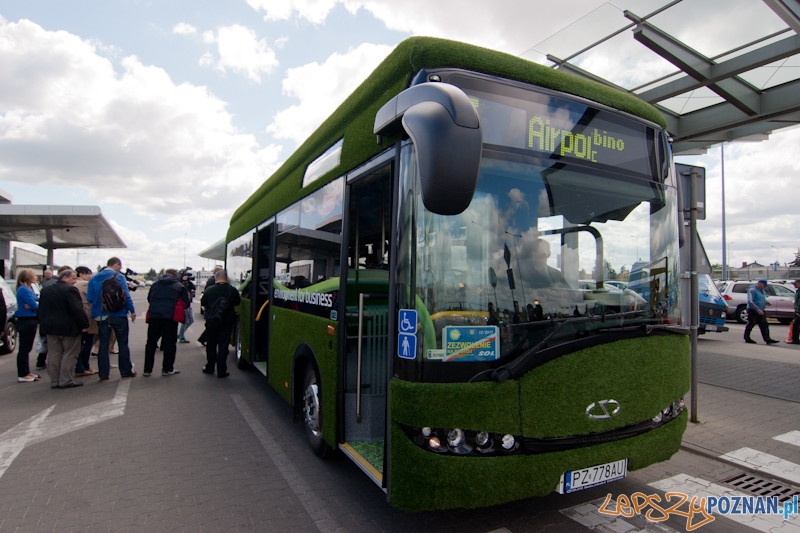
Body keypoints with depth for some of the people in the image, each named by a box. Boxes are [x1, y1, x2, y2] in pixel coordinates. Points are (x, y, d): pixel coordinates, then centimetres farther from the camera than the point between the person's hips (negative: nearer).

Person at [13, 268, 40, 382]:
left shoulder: (29, 289, 13)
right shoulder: (23, 289, -16)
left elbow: (38, 301, 9)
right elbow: (34, 306, -20)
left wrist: (35, 304, -13)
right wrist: (38, 304, 1)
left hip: (31, 321, 9)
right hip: (25, 321, -9)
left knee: (27, 348, 15)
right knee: (24, 349, -3)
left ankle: (26, 372, 23)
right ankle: (22, 375, 3)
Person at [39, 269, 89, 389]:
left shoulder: (46, 289, 11)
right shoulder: (70, 290, -16)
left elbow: (41, 308, 18)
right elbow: (77, 309, -21)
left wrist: (42, 324, 24)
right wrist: (84, 324, -17)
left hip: (50, 327, 7)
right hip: (68, 327, -7)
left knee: (54, 355, 11)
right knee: (69, 354, 1)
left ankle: (54, 381, 15)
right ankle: (66, 380, 1)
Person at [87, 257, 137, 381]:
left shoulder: (94, 278, 5)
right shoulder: (118, 277, -9)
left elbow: (89, 298, 1)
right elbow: (126, 296, -14)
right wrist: (132, 311, -5)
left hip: (101, 316, 4)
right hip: (118, 315, -4)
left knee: (103, 344, 10)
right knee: (123, 343, 6)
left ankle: (103, 374, 11)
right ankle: (126, 371, 12)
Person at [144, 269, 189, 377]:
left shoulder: (155, 284, 15)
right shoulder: (179, 286, 6)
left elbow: (149, 299, 21)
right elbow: (186, 304, 5)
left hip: (153, 315, 3)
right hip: (170, 316, -3)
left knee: (151, 342, 11)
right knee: (169, 342, 4)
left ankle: (147, 369, 13)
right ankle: (167, 369, 6)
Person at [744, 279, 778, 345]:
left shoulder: (762, 290, 15)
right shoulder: (752, 290, -14)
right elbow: (750, 301, -21)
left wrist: (766, 302, 6)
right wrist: (758, 309, -26)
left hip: (761, 312, 9)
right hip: (753, 311, -9)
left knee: (764, 325, 4)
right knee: (751, 324, -1)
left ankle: (767, 339, 3)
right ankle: (747, 338, 8)